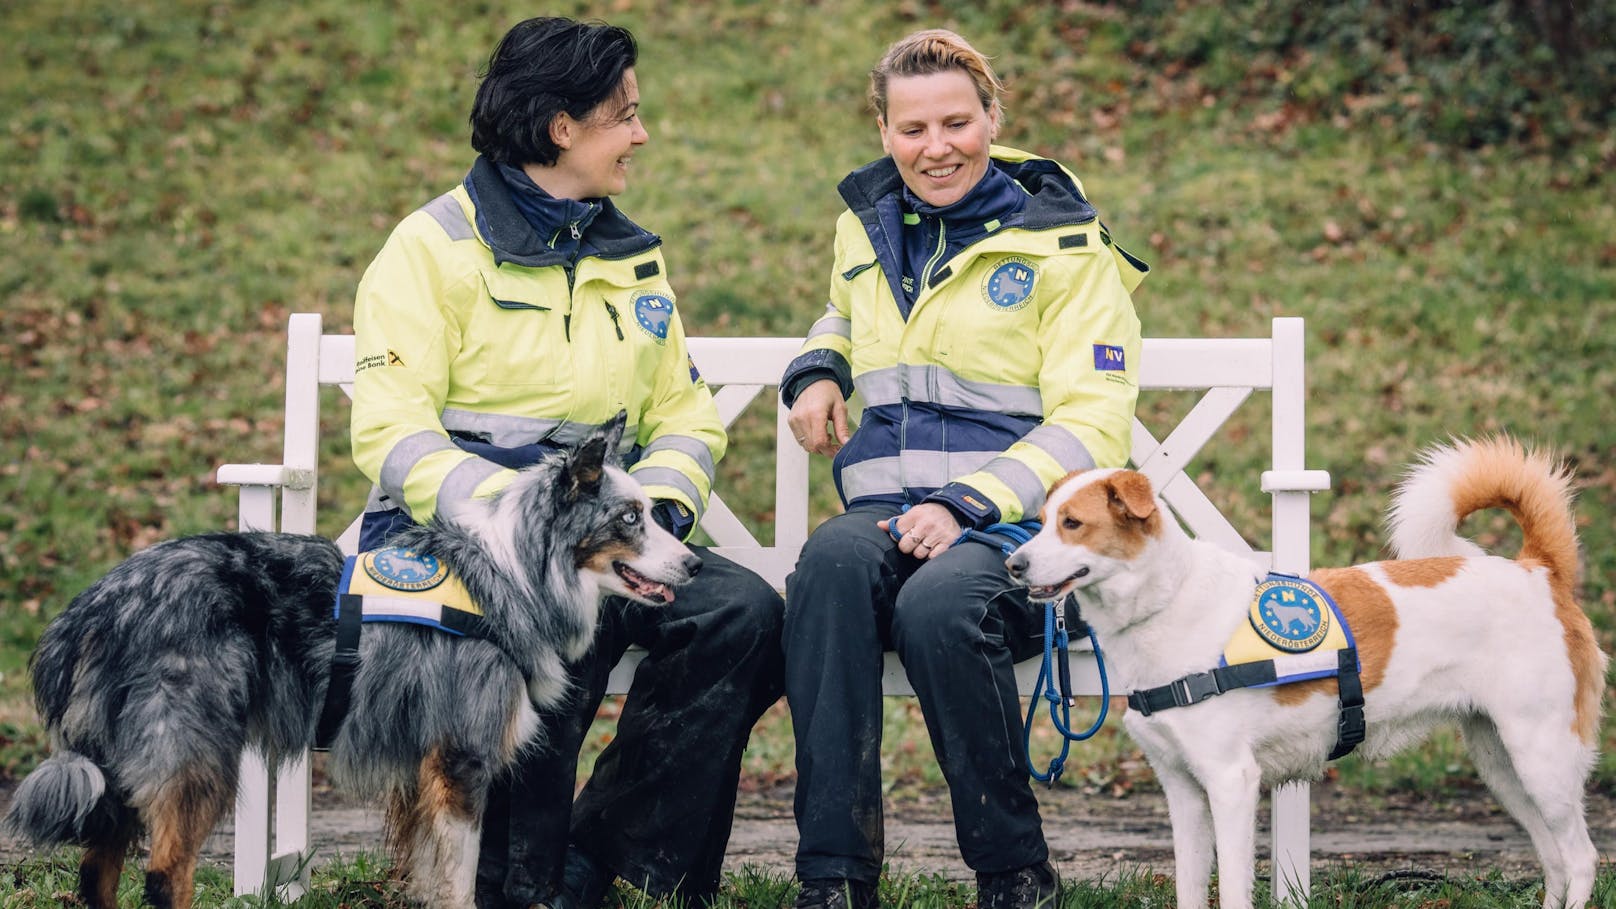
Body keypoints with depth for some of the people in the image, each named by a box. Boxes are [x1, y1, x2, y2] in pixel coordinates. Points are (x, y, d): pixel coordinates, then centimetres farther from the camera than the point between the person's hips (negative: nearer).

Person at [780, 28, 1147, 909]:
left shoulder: (1062, 244, 1)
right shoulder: (866, 223, 18)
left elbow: (1091, 428, -6)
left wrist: (969, 504, -19)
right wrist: (818, 371, 18)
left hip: (1018, 521, -4)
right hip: (885, 507, 4)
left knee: (940, 604, -39)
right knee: (830, 564, -34)